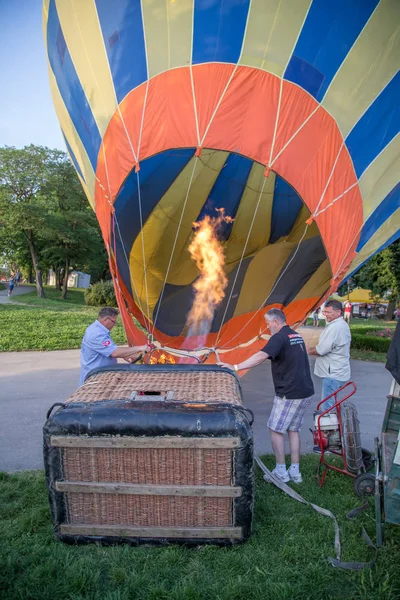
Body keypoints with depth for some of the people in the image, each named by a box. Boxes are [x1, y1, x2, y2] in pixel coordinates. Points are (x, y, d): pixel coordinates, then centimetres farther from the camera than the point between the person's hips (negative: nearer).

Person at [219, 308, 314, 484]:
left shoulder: (279, 337, -15)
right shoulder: (297, 336, 14)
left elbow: (261, 356, -29)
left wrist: (235, 367, -31)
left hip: (289, 394, -9)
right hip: (305, 392, 9)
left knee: (276, 430, 5)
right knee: (293, 430, 16)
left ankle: (281, 472, 11)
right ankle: (295, 472, 19)